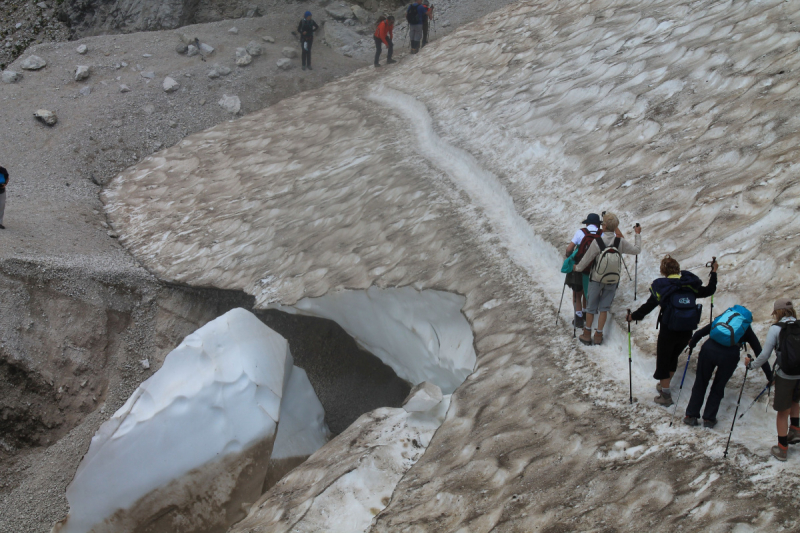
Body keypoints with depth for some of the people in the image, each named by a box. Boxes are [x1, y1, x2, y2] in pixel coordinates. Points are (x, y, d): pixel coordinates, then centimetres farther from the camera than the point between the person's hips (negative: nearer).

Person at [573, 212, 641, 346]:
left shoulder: (597, 242, -20)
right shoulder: (621, 242, -15)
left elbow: (586, 259, -9)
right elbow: (636, 250, -1)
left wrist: (578, 267, 11)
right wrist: (638, 235, 15)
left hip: (596, 279, -2)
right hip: (613, 281, 2)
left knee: (591, 306, 13)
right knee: (604, 307, 13)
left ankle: (587, 334, 21)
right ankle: (598, 335, 16)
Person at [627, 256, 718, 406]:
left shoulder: (661, 286, -8)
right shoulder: (690, 285, 2)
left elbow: (648, 306, -6)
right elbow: (709, 290, 15)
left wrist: (633, 316, 10)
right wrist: (714, 273, 30)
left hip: (668, 330, -4)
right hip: (687, 332, 4)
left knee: (663, 360, 12)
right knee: (673, 357, 27)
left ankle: (665, 395, 13)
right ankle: (664, 385, 41)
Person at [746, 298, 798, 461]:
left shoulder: (776, 328, -6)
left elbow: (764, 355, -6)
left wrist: (751, 364, 11)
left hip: (785, 375, -4)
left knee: (783, 412, 11)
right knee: (794, 401, 34)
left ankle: (782, 449, 17)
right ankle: (795, 429, 21)